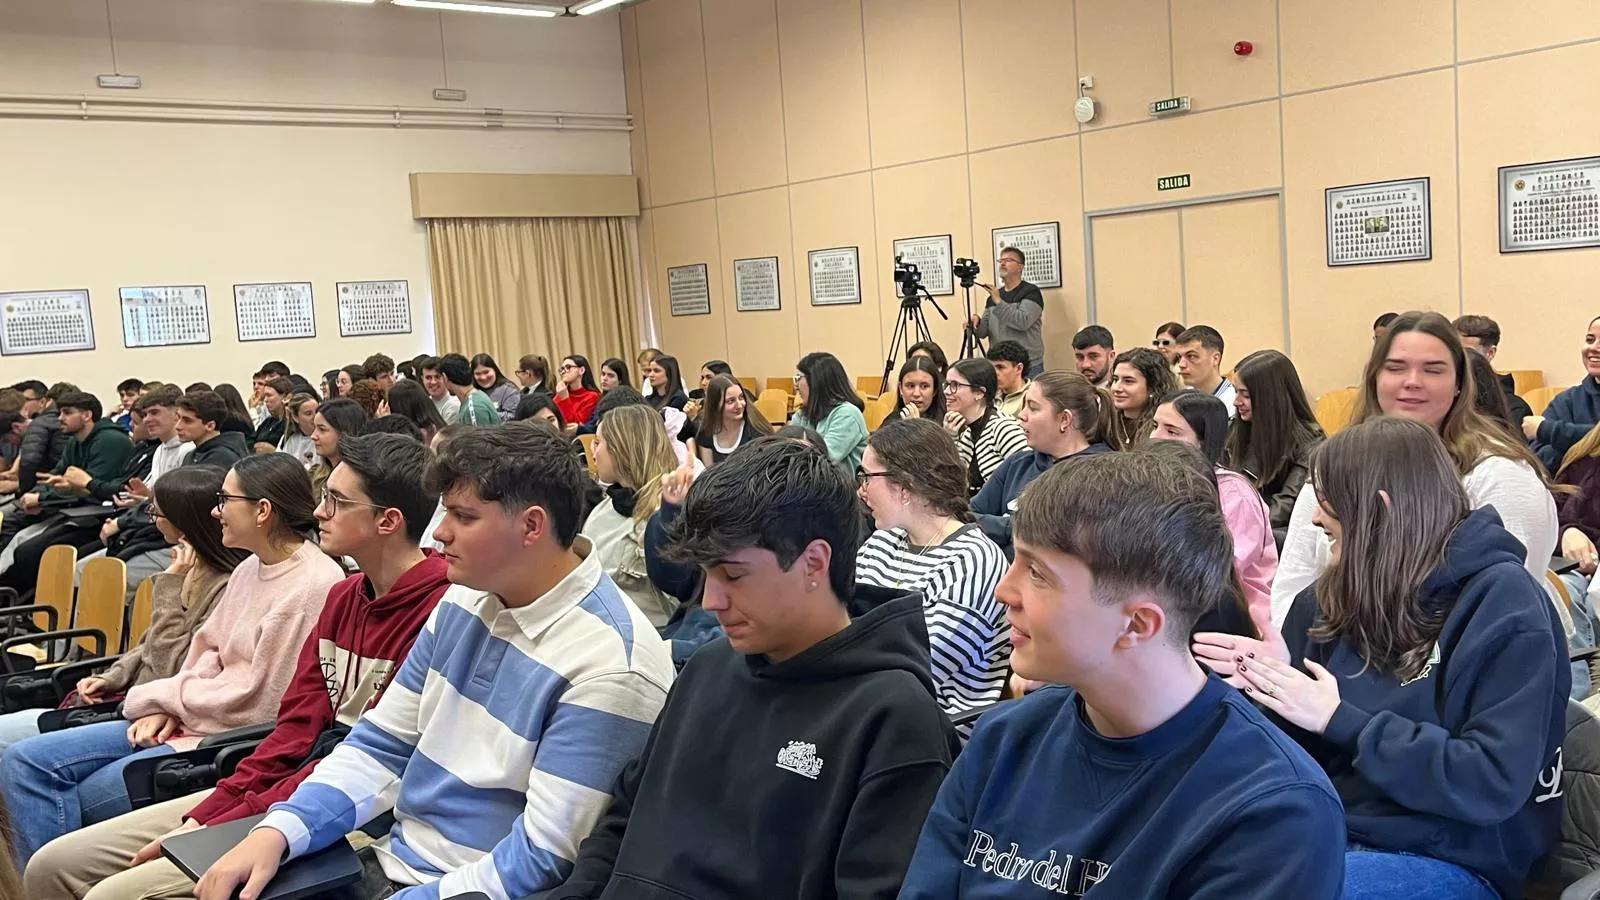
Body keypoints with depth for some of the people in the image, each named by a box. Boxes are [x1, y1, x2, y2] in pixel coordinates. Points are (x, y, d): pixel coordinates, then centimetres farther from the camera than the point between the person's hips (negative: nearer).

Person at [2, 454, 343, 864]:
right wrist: (166, 708, -4)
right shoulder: (250, 569, 11)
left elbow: (257, 703, -19)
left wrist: (163, 695, -5)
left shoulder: (314, 585, -19)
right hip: (184, 721, 9)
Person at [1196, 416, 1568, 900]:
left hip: (1448, 861, -6)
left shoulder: (1504, 603, -11)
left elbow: (1495, 783, -19)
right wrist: (1278, 680, -8)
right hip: (1329, 832, 6)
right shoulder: (1337, 594, 6)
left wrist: (1338, 717, -19)